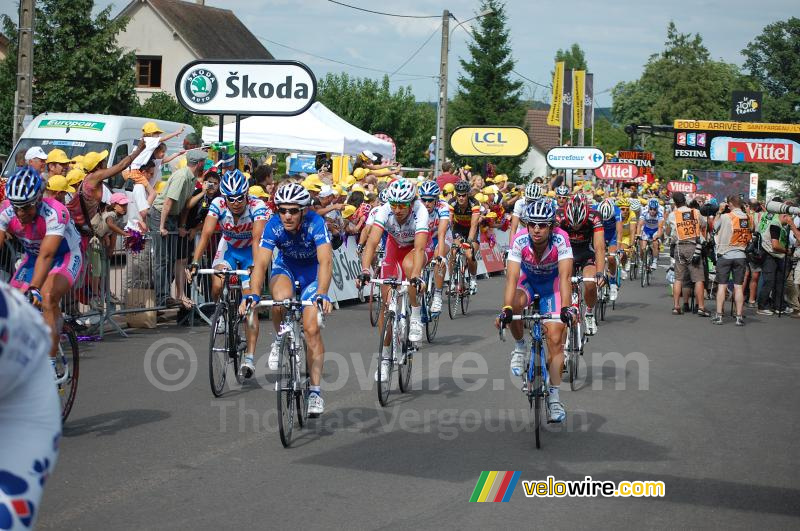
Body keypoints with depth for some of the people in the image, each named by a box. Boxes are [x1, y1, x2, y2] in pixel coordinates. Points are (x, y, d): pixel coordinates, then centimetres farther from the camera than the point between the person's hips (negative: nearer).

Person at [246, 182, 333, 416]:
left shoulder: (315, 223, -33)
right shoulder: (273, 226, -26)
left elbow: (326, 261, -43)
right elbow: (260, 263, -33)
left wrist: (321, 294, -58)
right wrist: (253, 294, -50)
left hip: (312, 270, -1)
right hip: (286, 266, 1)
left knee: (311, 328, -13)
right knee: (281, 299, -34)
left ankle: (315, 390, -5)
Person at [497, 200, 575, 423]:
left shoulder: (560, 239, -32)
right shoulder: (519, 241, -30)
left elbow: (565, 277, -39)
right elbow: (511, 278, -37)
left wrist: (567, 308, -54)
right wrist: (506, 310, -51)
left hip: (552, 283, 0)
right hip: (527, 279, 1)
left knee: (556, 337, -10)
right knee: (516, 304, -35)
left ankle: (554, 398, -3)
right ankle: (520, 347, -6)